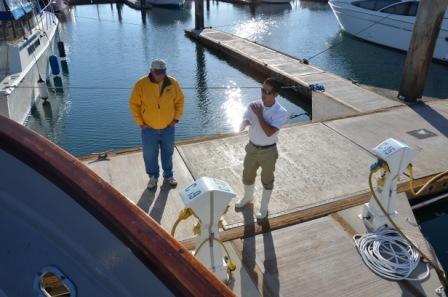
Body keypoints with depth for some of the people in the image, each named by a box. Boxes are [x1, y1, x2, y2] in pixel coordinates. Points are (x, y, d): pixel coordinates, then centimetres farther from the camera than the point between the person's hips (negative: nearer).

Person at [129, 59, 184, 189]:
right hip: (149, 129, -1)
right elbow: (134, 104, -8)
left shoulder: (172, 83, -11)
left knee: (168, 153, 18)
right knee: (150, 155, 13)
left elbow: (180, 100, 2)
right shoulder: (141, 84, -16)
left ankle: (168, 175, 40)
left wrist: (176, 119, -2)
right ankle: (153, 176, 37)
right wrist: (140, 123, -8)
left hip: (168, 128, 1)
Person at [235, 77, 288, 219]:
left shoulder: (281, 113, -22)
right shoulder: (254, 105, -11)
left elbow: (269, 132, -30)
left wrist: (259, 115, -29)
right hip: (252, 148, 4)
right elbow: (242, 125, -9)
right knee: (247, 175, 22)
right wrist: (243, 124, -33)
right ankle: (248, 196, 52)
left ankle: (264, 207, 38)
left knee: (267, 180, 15)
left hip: (268, 151, -3)